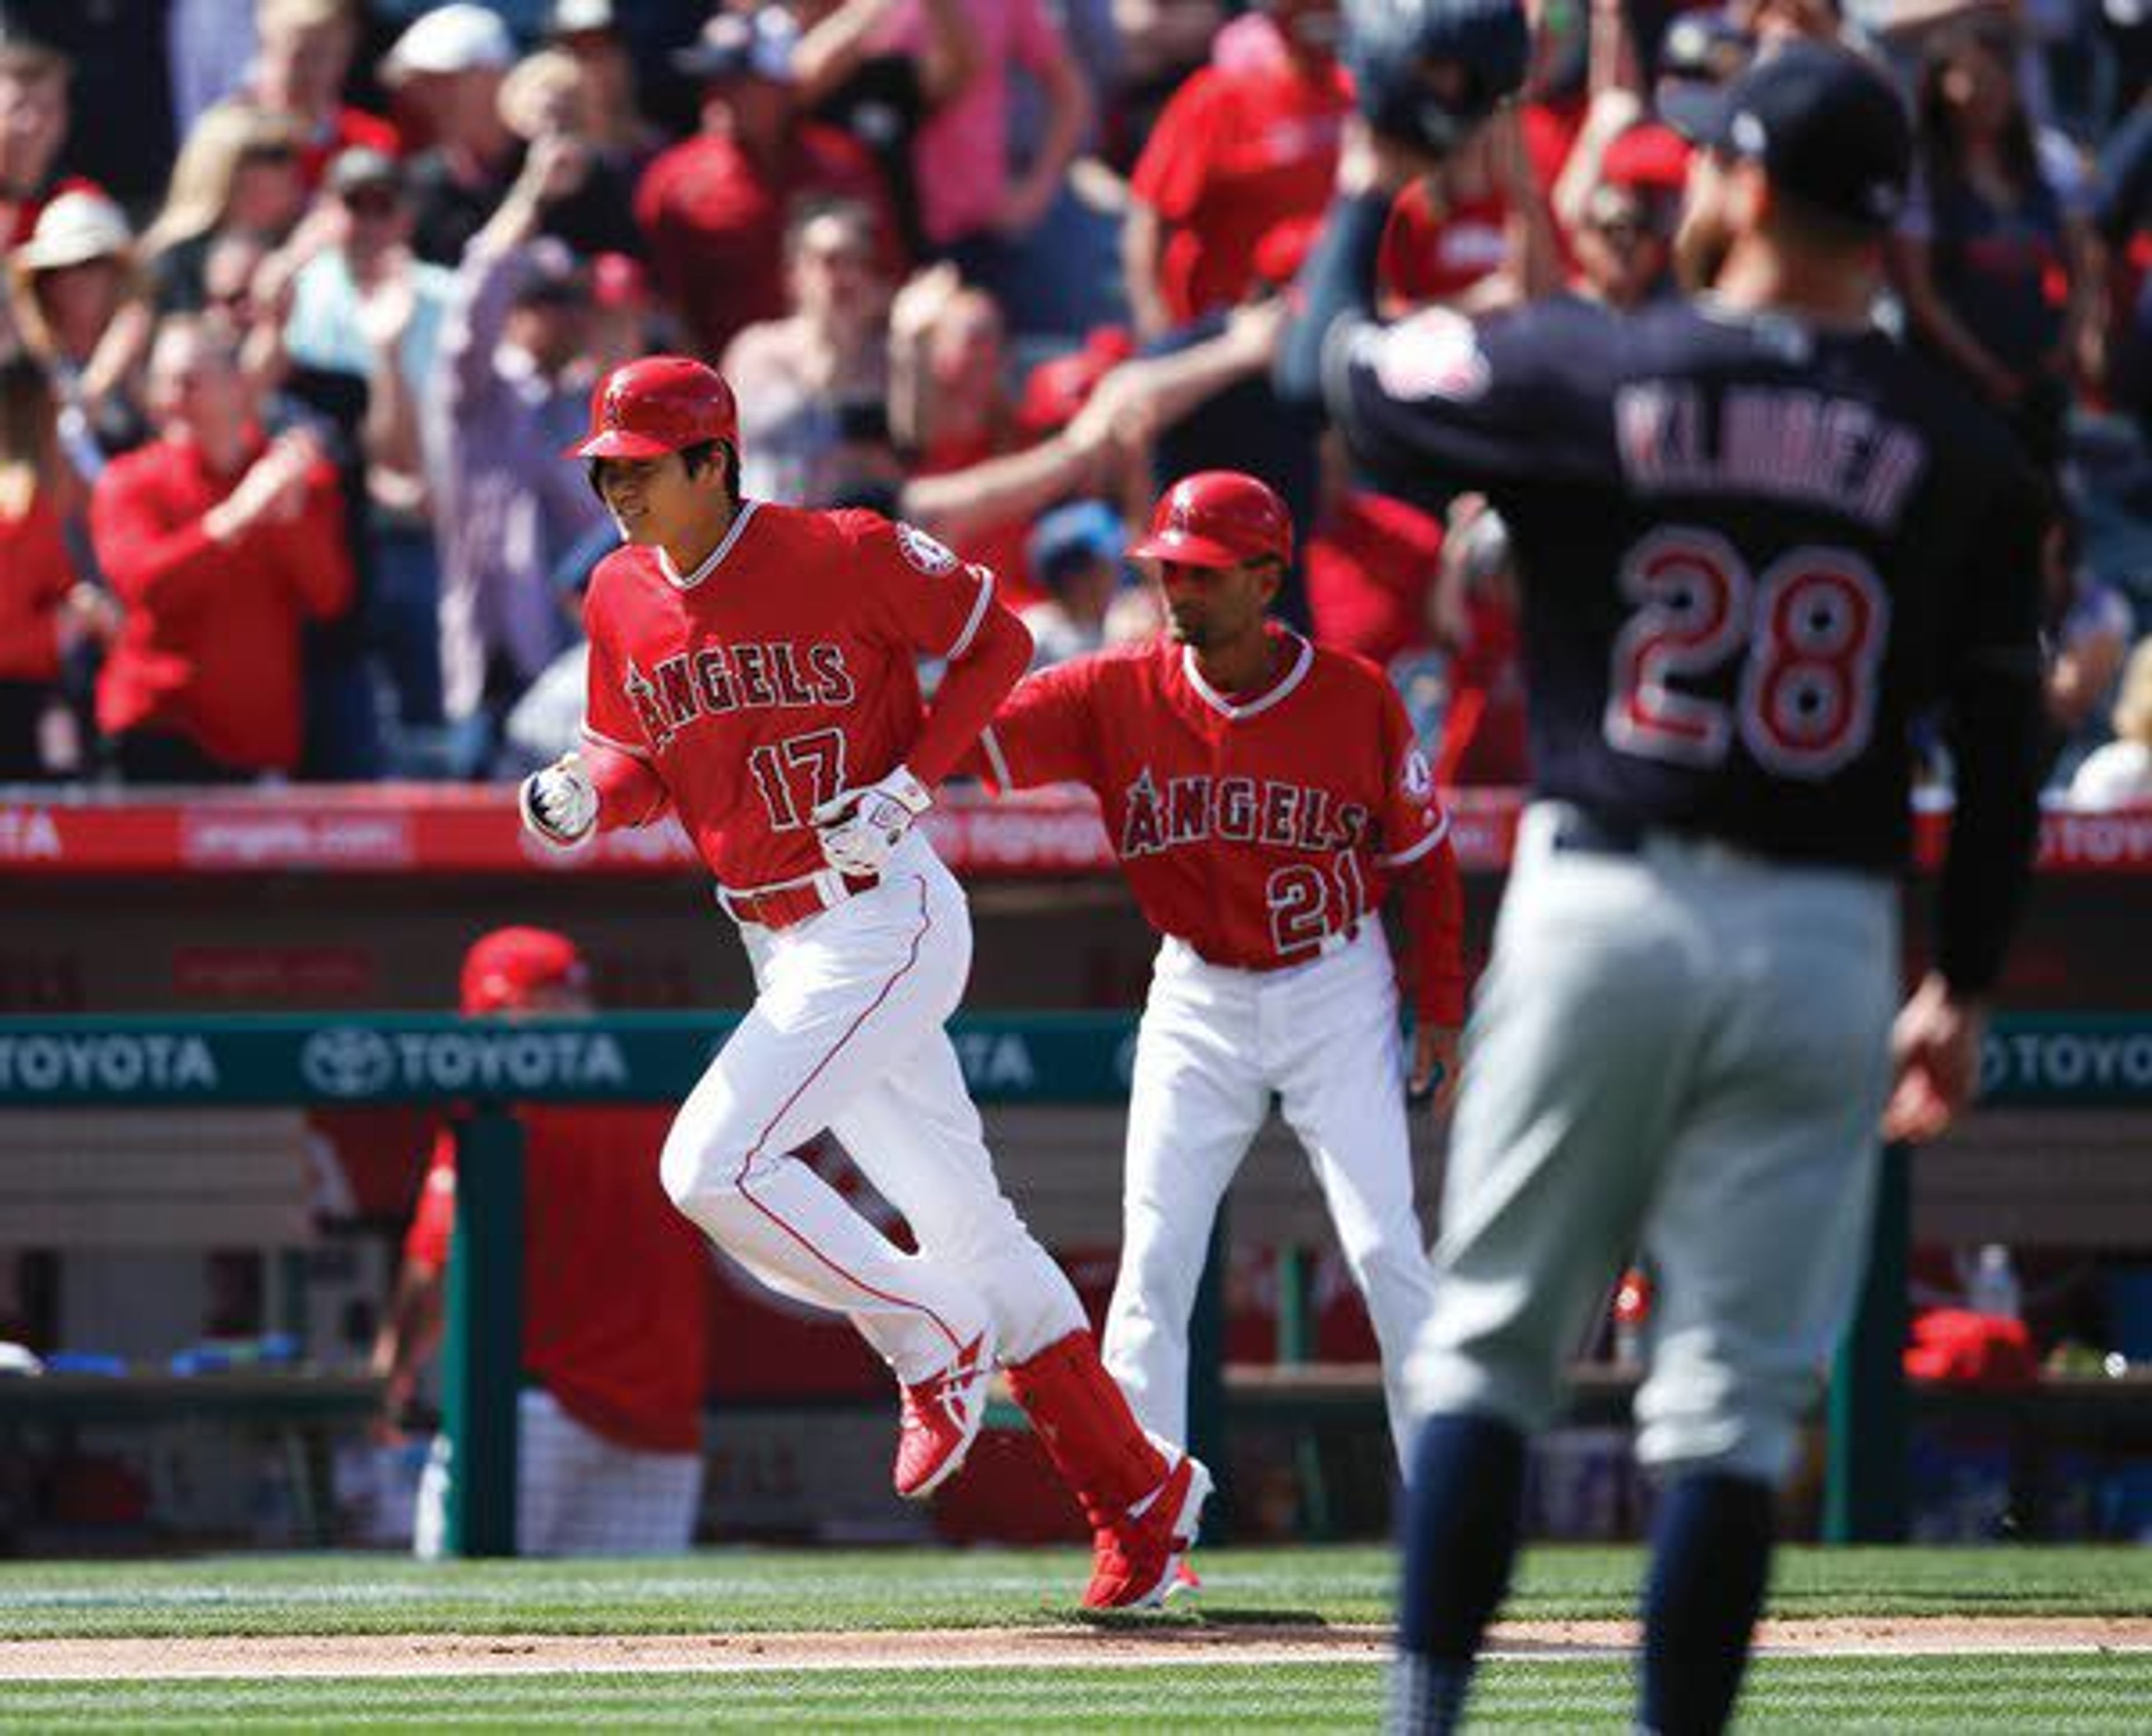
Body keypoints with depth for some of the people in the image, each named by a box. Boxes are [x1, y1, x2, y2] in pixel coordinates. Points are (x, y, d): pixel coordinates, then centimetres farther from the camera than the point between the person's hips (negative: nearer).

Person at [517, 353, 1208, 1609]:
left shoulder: (846, 557, -13)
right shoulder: (622, 598, 6)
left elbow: (997, 643, -4)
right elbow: (644, 763, 15)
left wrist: (910, 783, -14)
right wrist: (584, 797, -8)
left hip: (889, 921, -8)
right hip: (784, 944, 8)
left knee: (714, 1162, -19)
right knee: (960, 1218, 11)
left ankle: (931, 1338, 1)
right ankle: (1138, 1493, 20)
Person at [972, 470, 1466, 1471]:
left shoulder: (1355, 696, -11)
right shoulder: (1120, 694, -10)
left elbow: (1422, 855, -1)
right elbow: (976, 735, -19)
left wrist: (1441, 1011, -3)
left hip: (1337, 995, -2)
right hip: (1198, 1004, 2)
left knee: (1387, 1256, -4)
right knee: (1152, 1270, -2)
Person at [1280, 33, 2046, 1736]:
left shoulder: (1585, 370, -4)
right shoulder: (1961, 448, 2)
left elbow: (1334, 361, 9)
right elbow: (2005, 747, 6)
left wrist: (1371, 184, 25)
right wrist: (1965, 987, 14)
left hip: (1601, 904, -1)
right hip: (1823, 937, 1)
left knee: (1490, 1341, 9)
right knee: (1731, 1394, 2)